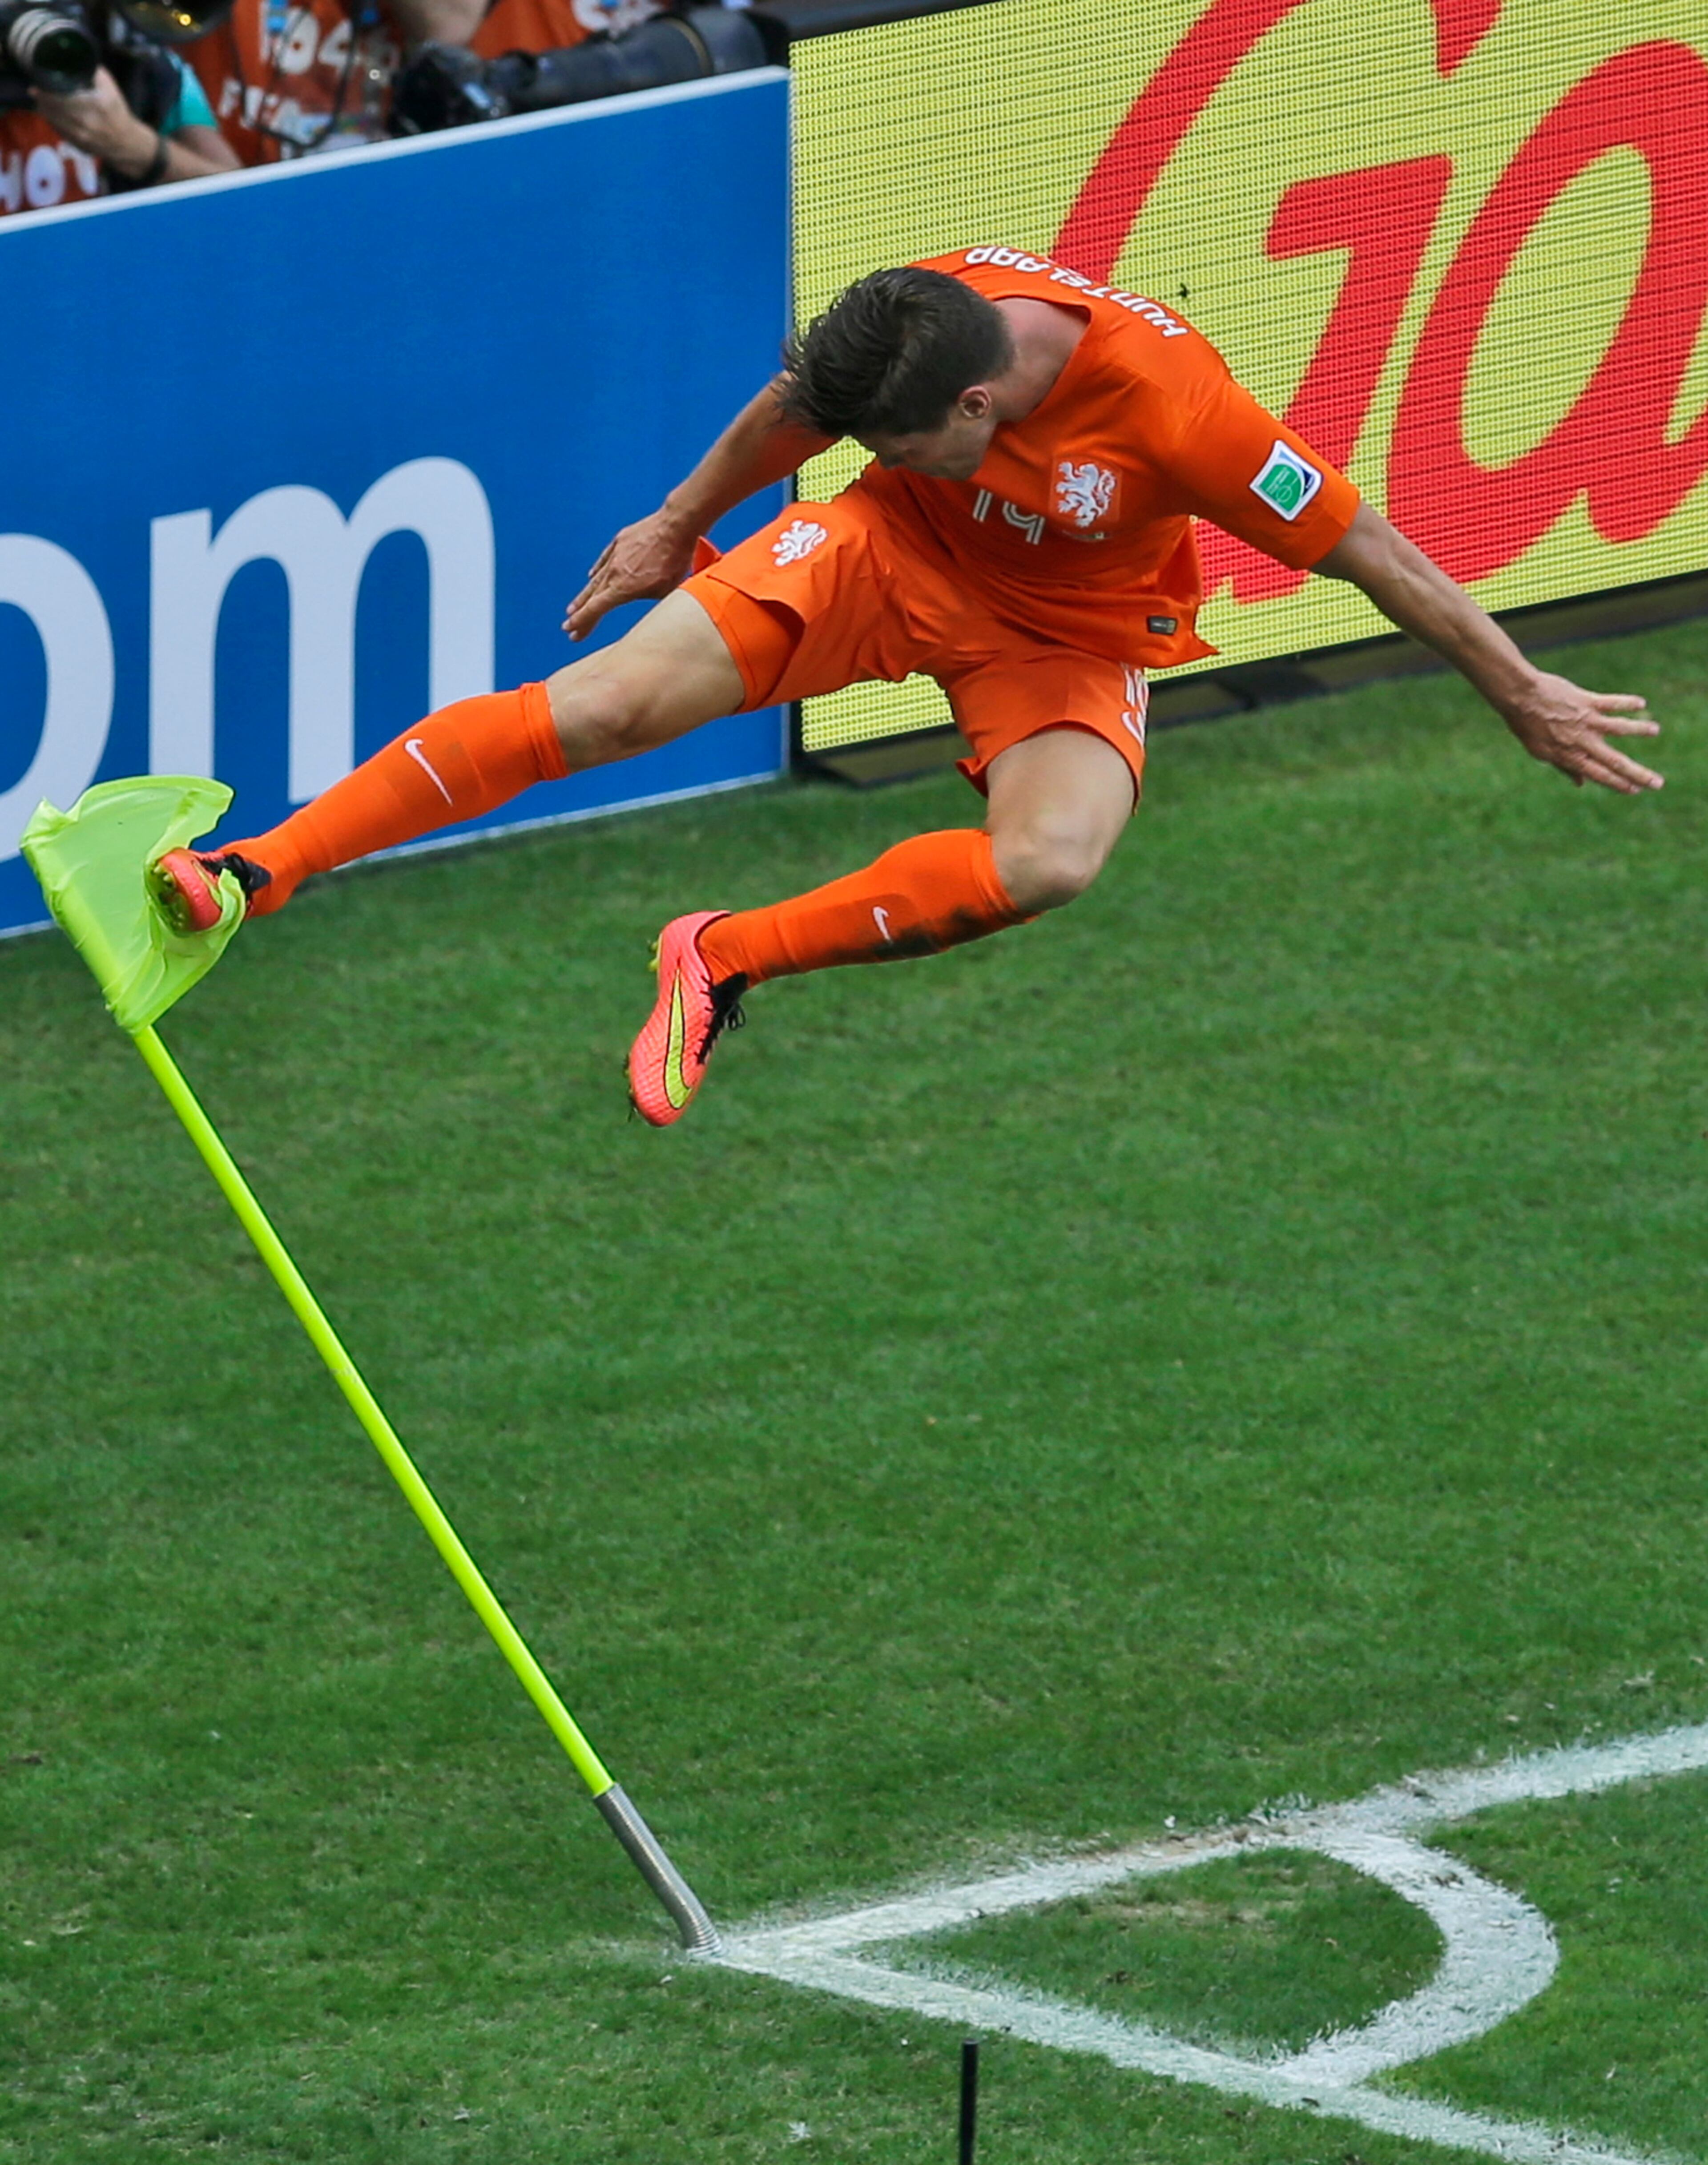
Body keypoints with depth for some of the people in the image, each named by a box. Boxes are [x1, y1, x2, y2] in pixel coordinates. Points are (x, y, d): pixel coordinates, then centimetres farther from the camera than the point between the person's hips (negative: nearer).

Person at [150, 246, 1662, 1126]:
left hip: (1071, 638, -2)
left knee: (1052, 859, -35)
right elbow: (792, 411, 1)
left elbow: (1363, 547, -23)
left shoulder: (1171, 407, -36)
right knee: (604, 703, -16)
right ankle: (255, 874, -14)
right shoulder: (910, 320, -24)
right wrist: (682, 526, 16)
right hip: (898, 560, 2)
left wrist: (1523, 695, -14)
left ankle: (729, 961, -21)